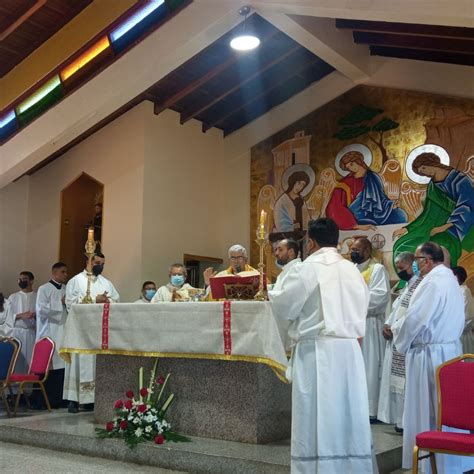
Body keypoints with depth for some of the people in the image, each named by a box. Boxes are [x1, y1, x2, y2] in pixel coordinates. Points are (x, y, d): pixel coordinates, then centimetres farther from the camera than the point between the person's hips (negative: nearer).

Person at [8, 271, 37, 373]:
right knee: (17, 362, -3)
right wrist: (20, 315, -12)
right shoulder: (13, 297, 12)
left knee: (32, 360, -5)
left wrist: (35, 315, -17)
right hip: (16, 333, 1)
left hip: (33, 333, -1)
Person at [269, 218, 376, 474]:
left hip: (317, 350, -5)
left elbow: (283, 307, -3)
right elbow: (362, 307, 16)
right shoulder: (352, 270, 8)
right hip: (349, 349, 5)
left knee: (317, 415, 0)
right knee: (348, 411, 11)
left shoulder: (305, 269, -8)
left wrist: (271, 292, 16)